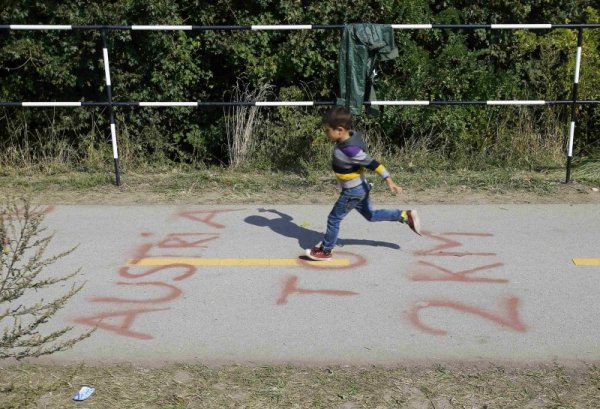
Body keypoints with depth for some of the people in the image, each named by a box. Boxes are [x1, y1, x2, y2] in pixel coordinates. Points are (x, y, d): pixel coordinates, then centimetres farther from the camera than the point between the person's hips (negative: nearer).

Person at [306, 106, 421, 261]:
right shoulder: (352, 135, -10)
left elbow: (373, 164, -31)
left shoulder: (349, 149, -33)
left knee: (334, 219, 6)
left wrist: (389, 181, -29)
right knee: (370, 215, 24)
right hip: (360, 187, 9)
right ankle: (405, 215, 24)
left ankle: (325, 251, 21)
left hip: (352, 192, -9)